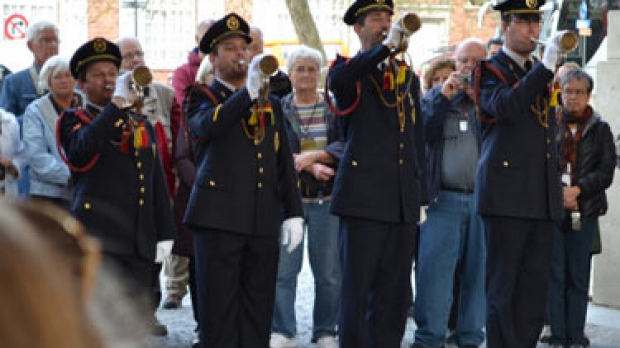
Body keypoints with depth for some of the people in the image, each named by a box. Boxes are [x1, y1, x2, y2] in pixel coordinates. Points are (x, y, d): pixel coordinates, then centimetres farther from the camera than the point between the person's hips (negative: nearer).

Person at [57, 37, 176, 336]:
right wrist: (117, 102, -21)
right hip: (97, 241, -5)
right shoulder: (73, 121, 5)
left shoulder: (141, 124, 21)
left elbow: (157, 182, 20)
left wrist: (163, 234, 13)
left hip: (140, 244, 5)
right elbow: (81, 149, -20)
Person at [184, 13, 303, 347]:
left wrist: (293, 213, 9)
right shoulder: (203, 98, 6)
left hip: (264, 221, 5)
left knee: (258, 312, 6)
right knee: (219, 308, -3)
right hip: (219, 218, -4)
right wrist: (247, 92, -31)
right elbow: (207, 126, -19)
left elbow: (284, 162, 18)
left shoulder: (270, 104, 20)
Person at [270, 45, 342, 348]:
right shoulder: (277, 109, 7)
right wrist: (312, 167, -20)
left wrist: (312, 155, -19)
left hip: (327, 199, 1)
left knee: (329, 271, 2)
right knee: (284, 268, -4)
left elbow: (345, 146, -4)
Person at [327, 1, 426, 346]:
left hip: (403, 202, 6)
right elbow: (338, 80, -26)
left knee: (395, 295, 7)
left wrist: (422, 195, 16)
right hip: (365, 197, -5)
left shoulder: (408, 77, 19)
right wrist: (387, 46, -35)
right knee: (357, 290, -3)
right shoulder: (351, 69, 2)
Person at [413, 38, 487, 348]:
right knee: (433, 267, -5)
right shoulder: (437, 96, 13)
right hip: (443, 198, 0)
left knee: (478, 272, 4)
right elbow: (421, 133, -2)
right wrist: (443, 98, -9)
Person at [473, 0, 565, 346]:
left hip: (543, 197, 7)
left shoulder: (541, 73, 20)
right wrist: (546, 67, -24)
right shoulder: (490, 70, 0)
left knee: (535, 288, 7)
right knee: (503, 288, -2)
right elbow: (505, 107, -22)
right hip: (507, 194, -6)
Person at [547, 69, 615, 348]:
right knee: (554, 274, -2)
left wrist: (577, 190, -12)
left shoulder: (600, 129, 8)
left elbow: (606, 171, 2)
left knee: (578, 276, 3)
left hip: (585, 210, 1)